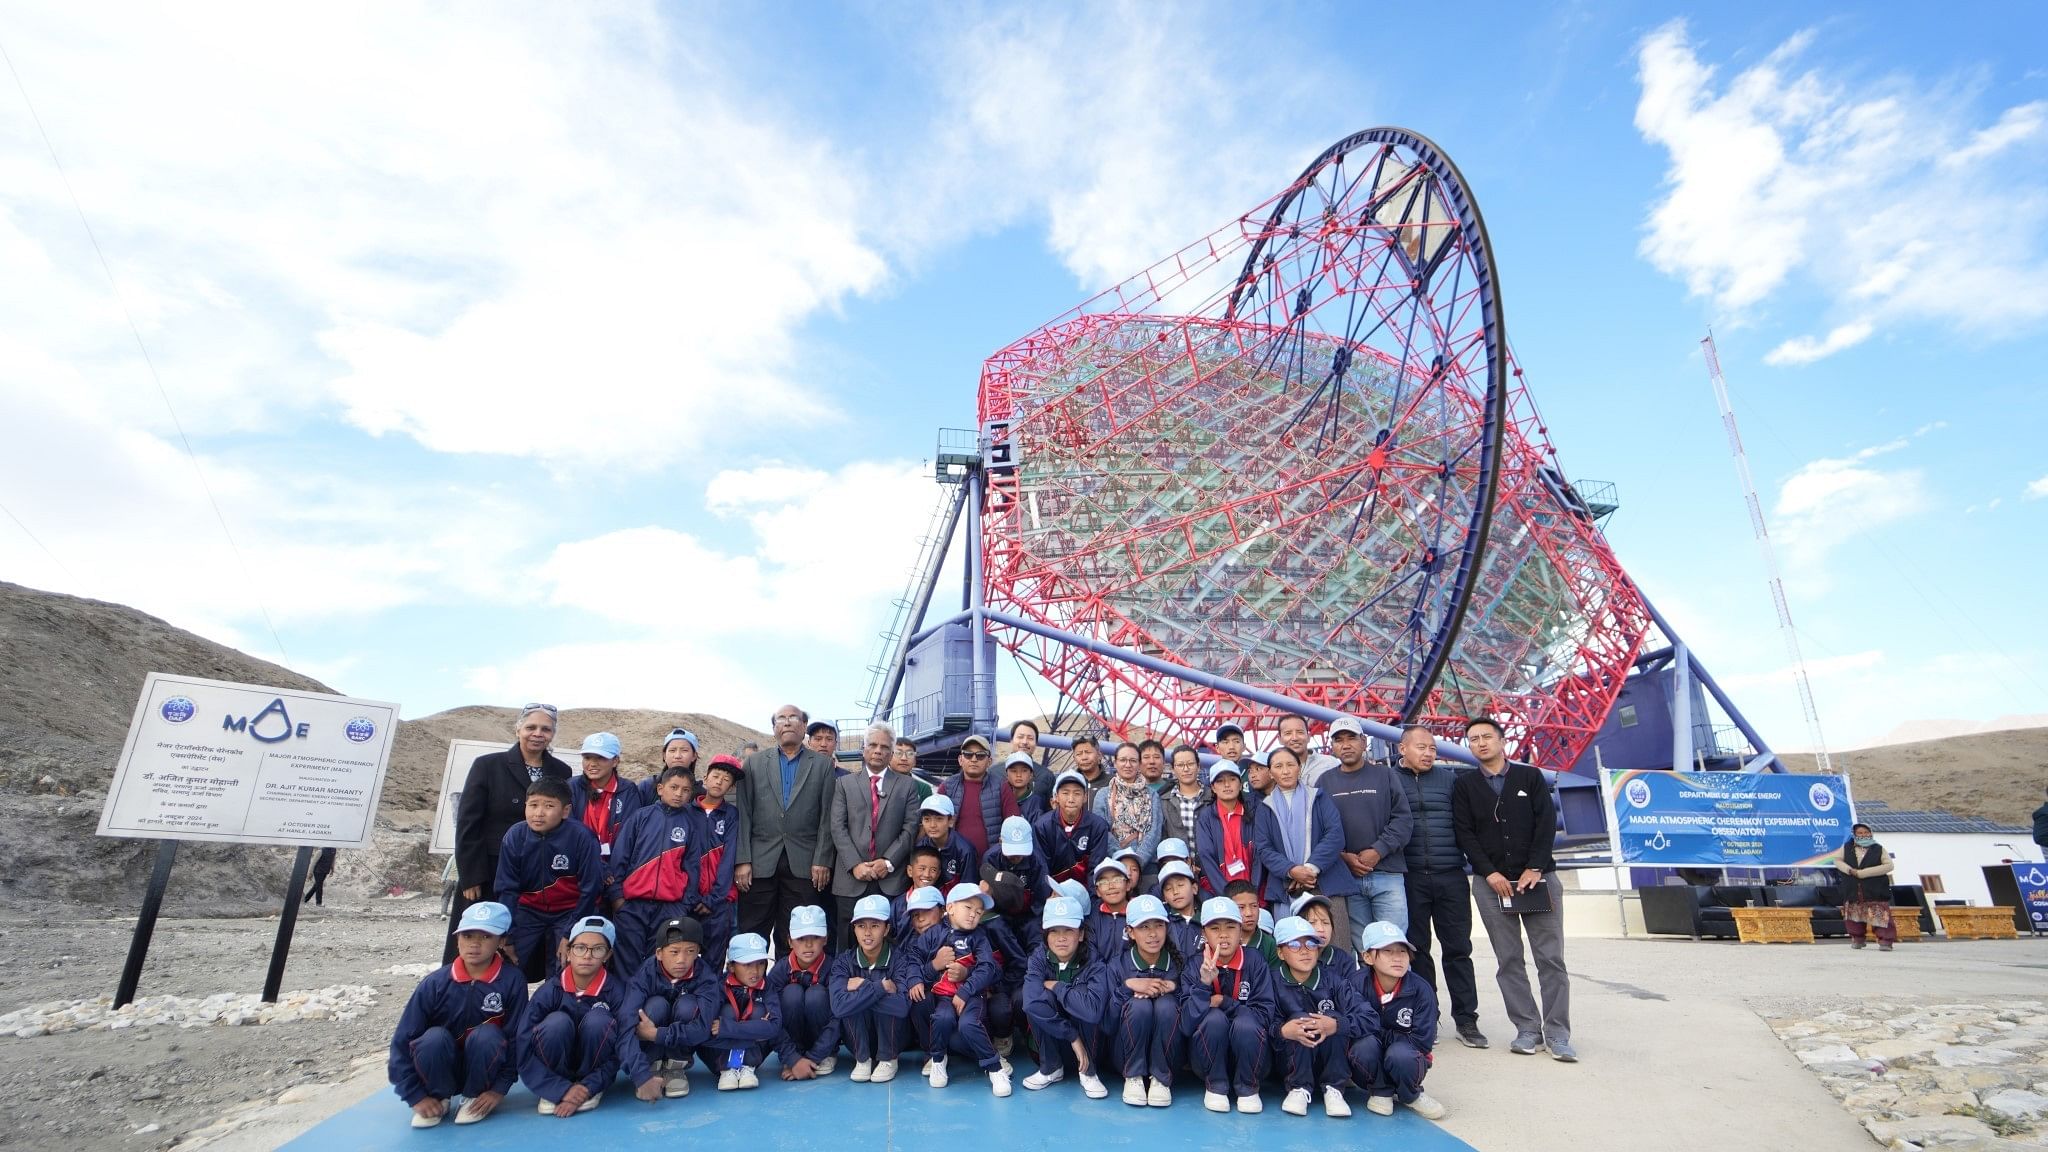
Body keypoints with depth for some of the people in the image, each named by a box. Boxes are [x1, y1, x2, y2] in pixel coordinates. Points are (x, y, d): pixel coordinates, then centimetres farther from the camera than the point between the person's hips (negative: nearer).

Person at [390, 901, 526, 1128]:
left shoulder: (512, 981, -16)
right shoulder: (435, 983, -13)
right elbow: (402, 1041, -9)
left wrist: (500, 1088, -16)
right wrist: (416, 1095, -12)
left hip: (483, 1070, -1)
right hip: (443, 1071, 1)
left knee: (487, 1034, -31)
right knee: (435, 1037, -29)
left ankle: (475, 1097, -4)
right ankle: (438, 1098, -2)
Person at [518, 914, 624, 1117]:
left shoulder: (616, 992, -15)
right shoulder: (549, 992, -14)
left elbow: (619, 1053, -12)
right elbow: (523, 1052, -16)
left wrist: (587, 1088, -24)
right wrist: (561, 1090, -24)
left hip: (593, 1073, 0)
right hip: (554, 1075, 0)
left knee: (598, 1019, -29)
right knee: (557, 1022, -28)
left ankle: (592, 1091, -9)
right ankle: (554, 1094, -9)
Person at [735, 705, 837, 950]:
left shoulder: (823, 764, 6)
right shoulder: (754, 762, 9)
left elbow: (826, 817, 3)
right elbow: (743, 814, 4)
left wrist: (822, 861, -4)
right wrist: (742, 861, -3)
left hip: (803, 864, -1)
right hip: (760, 862, 1)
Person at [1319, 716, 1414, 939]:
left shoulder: (1384, 775, 8)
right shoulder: (1325, 782, 10)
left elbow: (1403, 820, 0)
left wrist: (1378, 851, -10)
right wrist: (1342, 856, -10)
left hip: (1387, 874, -1)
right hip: (1346, 877, 1)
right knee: (1361, 946, 4)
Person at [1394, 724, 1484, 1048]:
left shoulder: (1449, 779, 10)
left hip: (1450, 876, 1)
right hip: (1409, 878, -1)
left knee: (1458, 948, 6)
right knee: (1416, 949, 8)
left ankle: (1466, 1019, 17)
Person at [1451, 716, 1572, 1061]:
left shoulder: (1530, 777, 6)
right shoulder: (1465, 786, 7)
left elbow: (1547, 823, -1)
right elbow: (1465, 834, 1)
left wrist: (1534, 869, -10)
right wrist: (1490, 873, -9)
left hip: (1538, 877, 0)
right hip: (1491, 882, 1)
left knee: (1551, 958, -1)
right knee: (1508, 961, 2)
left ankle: (1557, 1033, 7)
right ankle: (1527, 1029, 10)